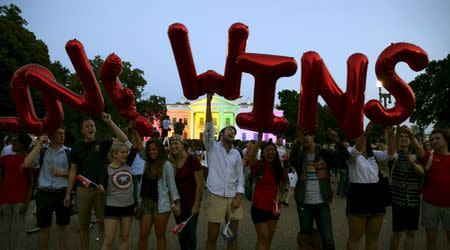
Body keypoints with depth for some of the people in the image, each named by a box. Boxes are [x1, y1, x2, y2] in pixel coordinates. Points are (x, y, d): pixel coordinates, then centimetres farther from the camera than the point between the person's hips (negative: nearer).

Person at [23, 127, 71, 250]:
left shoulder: (68, 152, 2)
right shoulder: (42, 150, 1)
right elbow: (27, 164, -14)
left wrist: (61, 173, -12)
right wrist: (39, 145, -13)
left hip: (62, 193, 1)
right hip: (44, 193, 0)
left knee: (62, 225, 12)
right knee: (44, 226, 10)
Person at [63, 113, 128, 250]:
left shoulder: (103, 144, 2)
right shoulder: (77, 147, 7)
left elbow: (124, 140, -13)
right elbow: (73, 171, 8)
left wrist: (110, 122, -17)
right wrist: (68, 193, 5)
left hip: (101, 189, -1)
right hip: (83, 190, 1)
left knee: (103, 223, 5)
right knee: (83, 225, 11)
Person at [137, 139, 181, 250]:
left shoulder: (166, 165, -5)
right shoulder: (146, 164, 8)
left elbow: (171, 185, -4)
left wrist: (176, 202, -9)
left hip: (161, 204, -4)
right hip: (145, 202, 4)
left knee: (160, 235, 8)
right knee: (143, 235, 6)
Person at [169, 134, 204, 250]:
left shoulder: (192, 160, -14)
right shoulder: (170, 162, 0)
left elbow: (199, 184, -12)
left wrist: (196, 205, -12)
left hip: (191, 203, -4)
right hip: (178, 203, 4)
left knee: (191, 232, 6)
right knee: (181, 233, 14)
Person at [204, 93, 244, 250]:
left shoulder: (236, 154, 11)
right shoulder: (212, 147, 2)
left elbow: (240, 177, 10)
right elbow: (208, 127, -12)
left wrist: (238, 197, -3)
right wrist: (209, 101, -19)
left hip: (233, 197, 4)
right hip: (215, 196, -3)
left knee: (233, 236, 11)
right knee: (212, 237, 2)